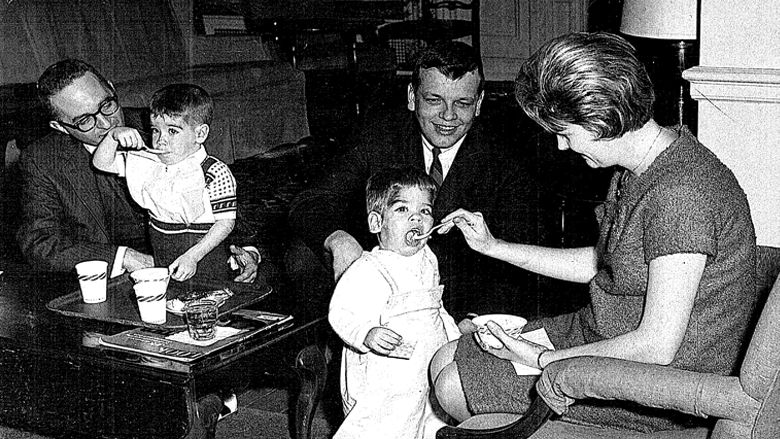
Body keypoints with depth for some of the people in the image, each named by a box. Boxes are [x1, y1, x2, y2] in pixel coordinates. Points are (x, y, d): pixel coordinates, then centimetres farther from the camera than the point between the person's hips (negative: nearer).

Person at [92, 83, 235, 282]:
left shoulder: (215, 174, -15)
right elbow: (102, 163, 8)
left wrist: (192, 256, -21)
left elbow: (226, 221, -14)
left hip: (202, 256, -5)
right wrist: (113, 136, -12)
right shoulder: (148, 162, 4)